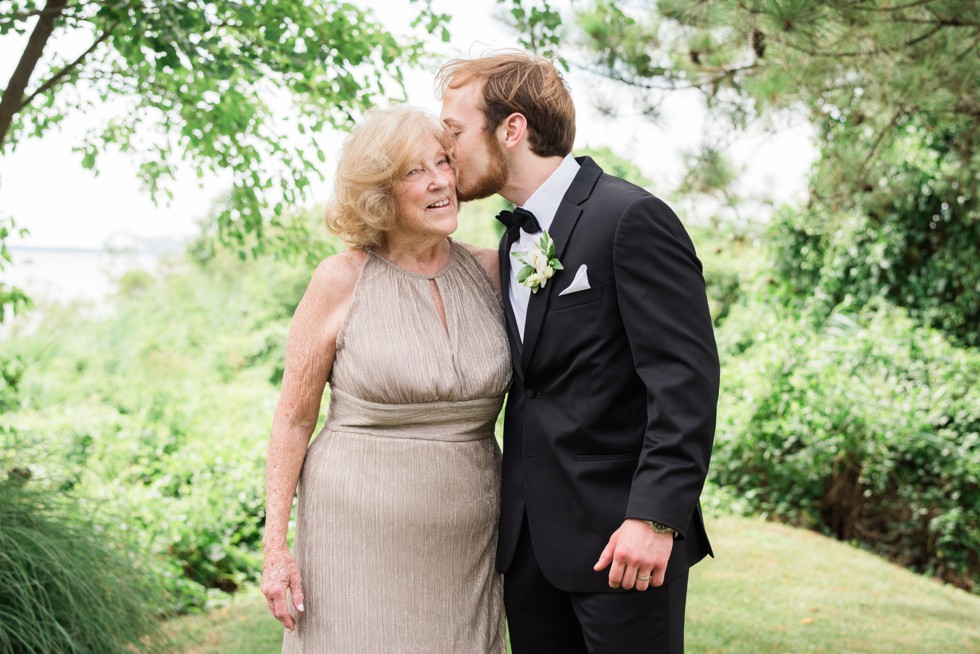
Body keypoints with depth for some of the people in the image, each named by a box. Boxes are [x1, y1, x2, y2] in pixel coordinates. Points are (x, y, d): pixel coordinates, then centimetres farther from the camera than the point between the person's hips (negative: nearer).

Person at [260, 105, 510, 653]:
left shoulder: (491, 271, 2)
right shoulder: (341, 281, -6)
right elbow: (293, 419, -2)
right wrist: (275, 546, -6)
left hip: (466, 542, 3)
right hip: (361, 538, -3)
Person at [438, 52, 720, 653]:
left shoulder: (632, 218, -11)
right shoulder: (515, 241, 15)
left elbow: (686, 378, -17)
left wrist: (655, 518, -22)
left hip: (619, 538, -8)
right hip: (529, 538, 8)